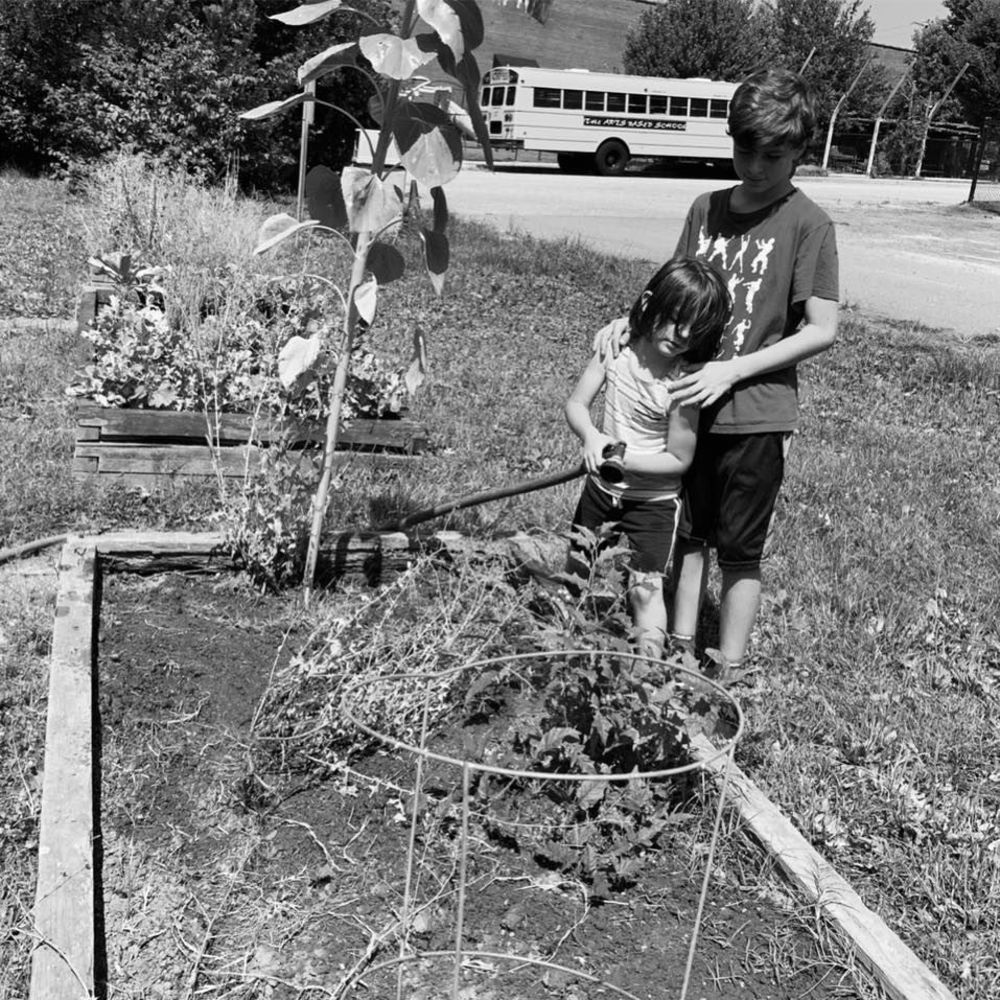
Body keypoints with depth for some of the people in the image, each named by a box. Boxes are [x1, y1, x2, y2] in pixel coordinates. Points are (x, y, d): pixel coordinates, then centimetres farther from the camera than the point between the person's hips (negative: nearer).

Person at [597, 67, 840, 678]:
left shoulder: (808, 225, -10)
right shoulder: (706, 209, 5)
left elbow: (821, 331, -12)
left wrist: (732, 371, -18)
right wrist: (632, 321, -7)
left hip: (757, 415, -5)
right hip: (692, 405, 5)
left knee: (740, 552, 6)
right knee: (690, 534, 15)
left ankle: (729, 676, 20)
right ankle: (681, 654, 30)